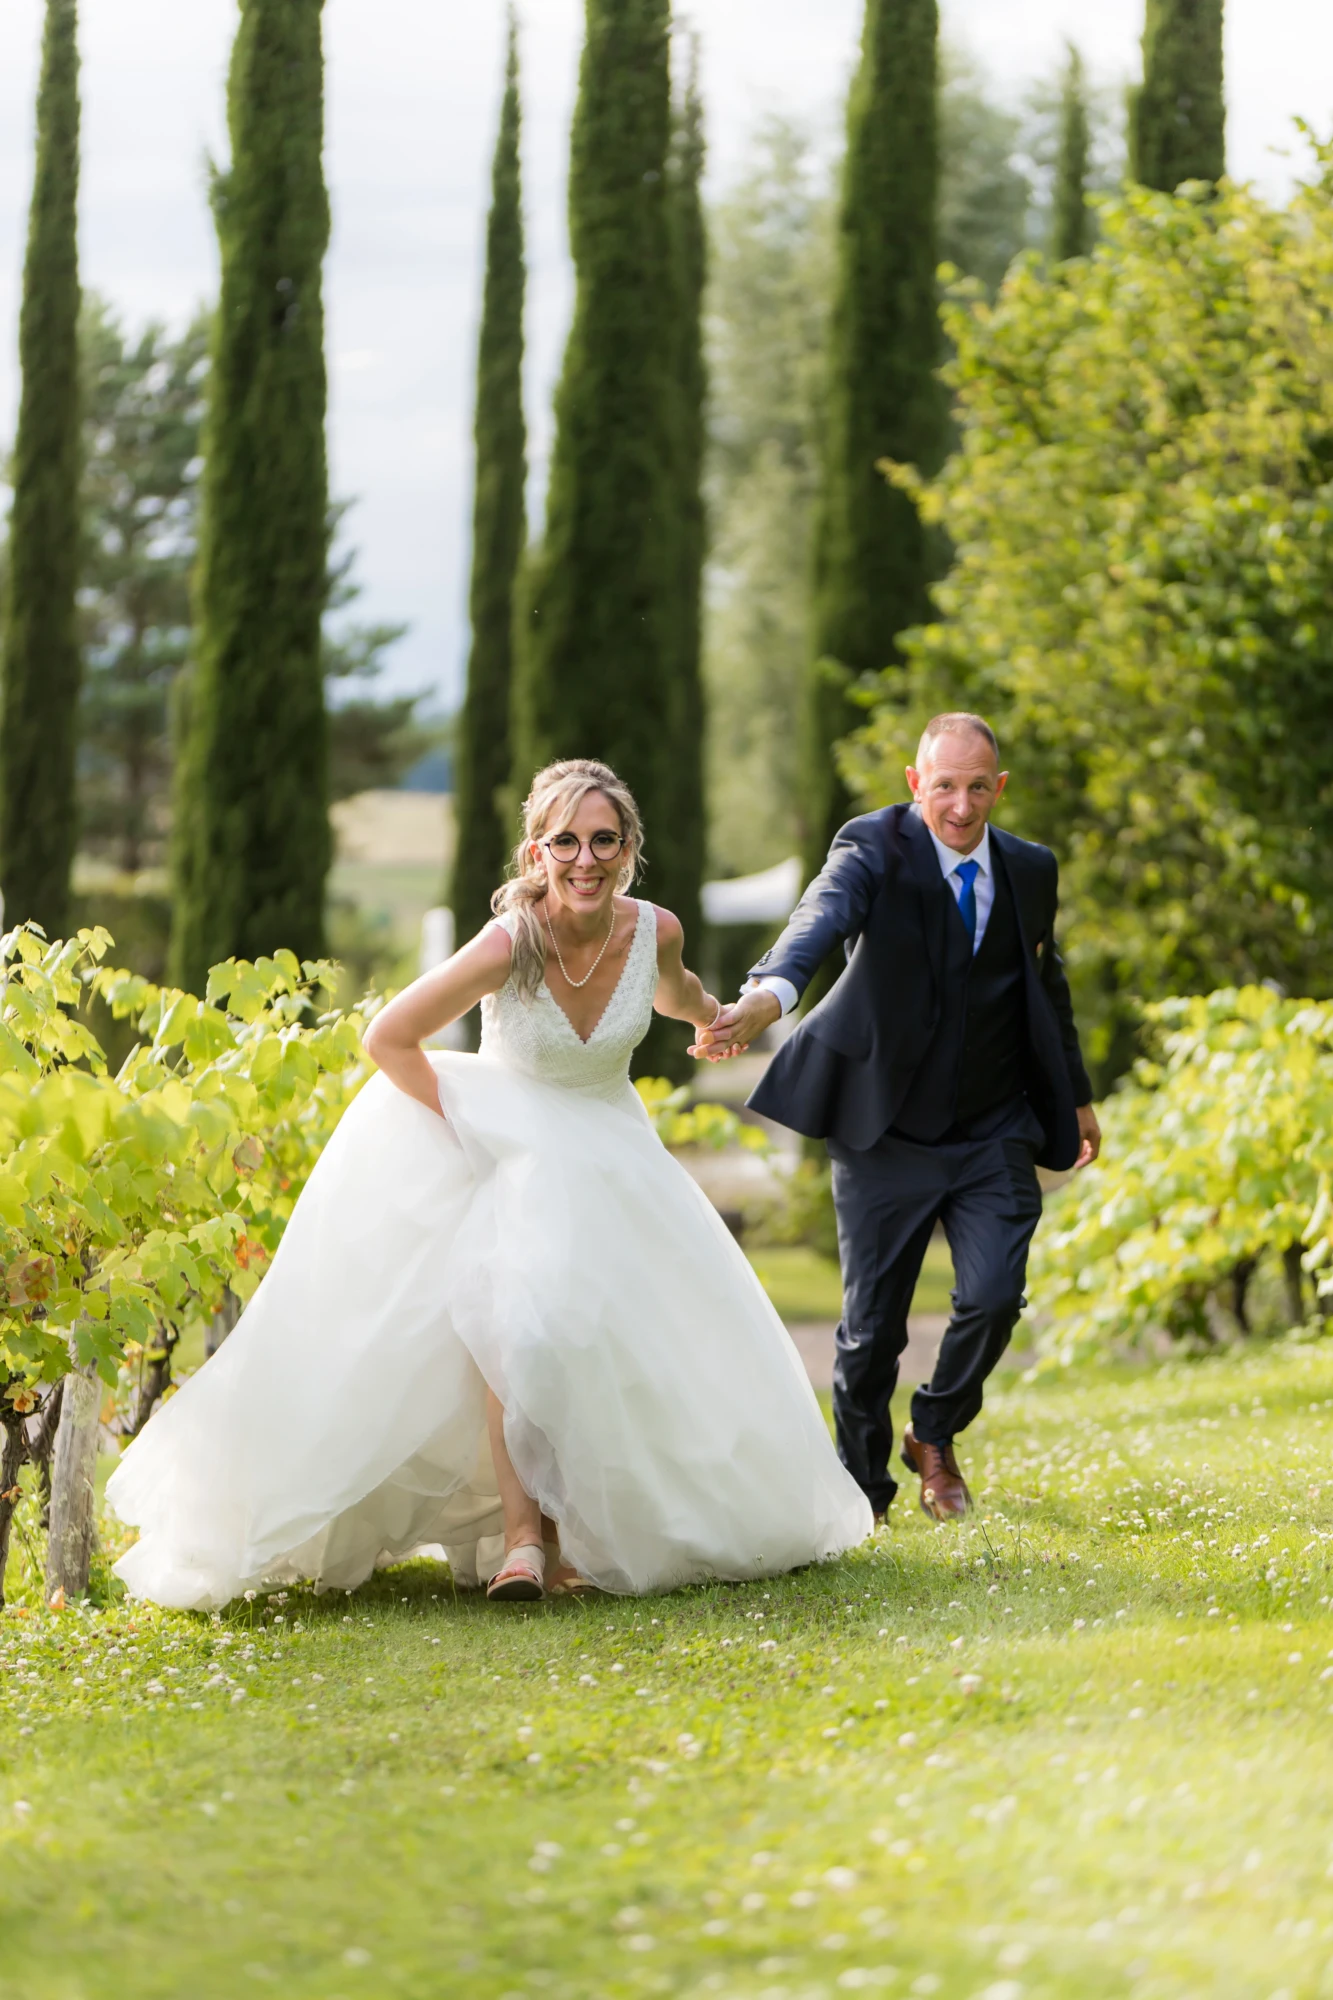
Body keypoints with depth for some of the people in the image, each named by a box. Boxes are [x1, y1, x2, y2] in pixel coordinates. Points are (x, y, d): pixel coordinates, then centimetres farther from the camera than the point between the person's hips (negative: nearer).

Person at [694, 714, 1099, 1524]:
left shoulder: (1030, 870, 3)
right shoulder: (876, 849, -13)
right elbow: (824, 915, -35)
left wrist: (1077, 1096, 30)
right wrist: (772, 992, -56)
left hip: (994, 1137, 3)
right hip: (887, 1134, -3)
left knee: (994, 1297, -14)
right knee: (872, 1325, 2)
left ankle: (936, 1438, 15)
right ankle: (863, 1490, 24)